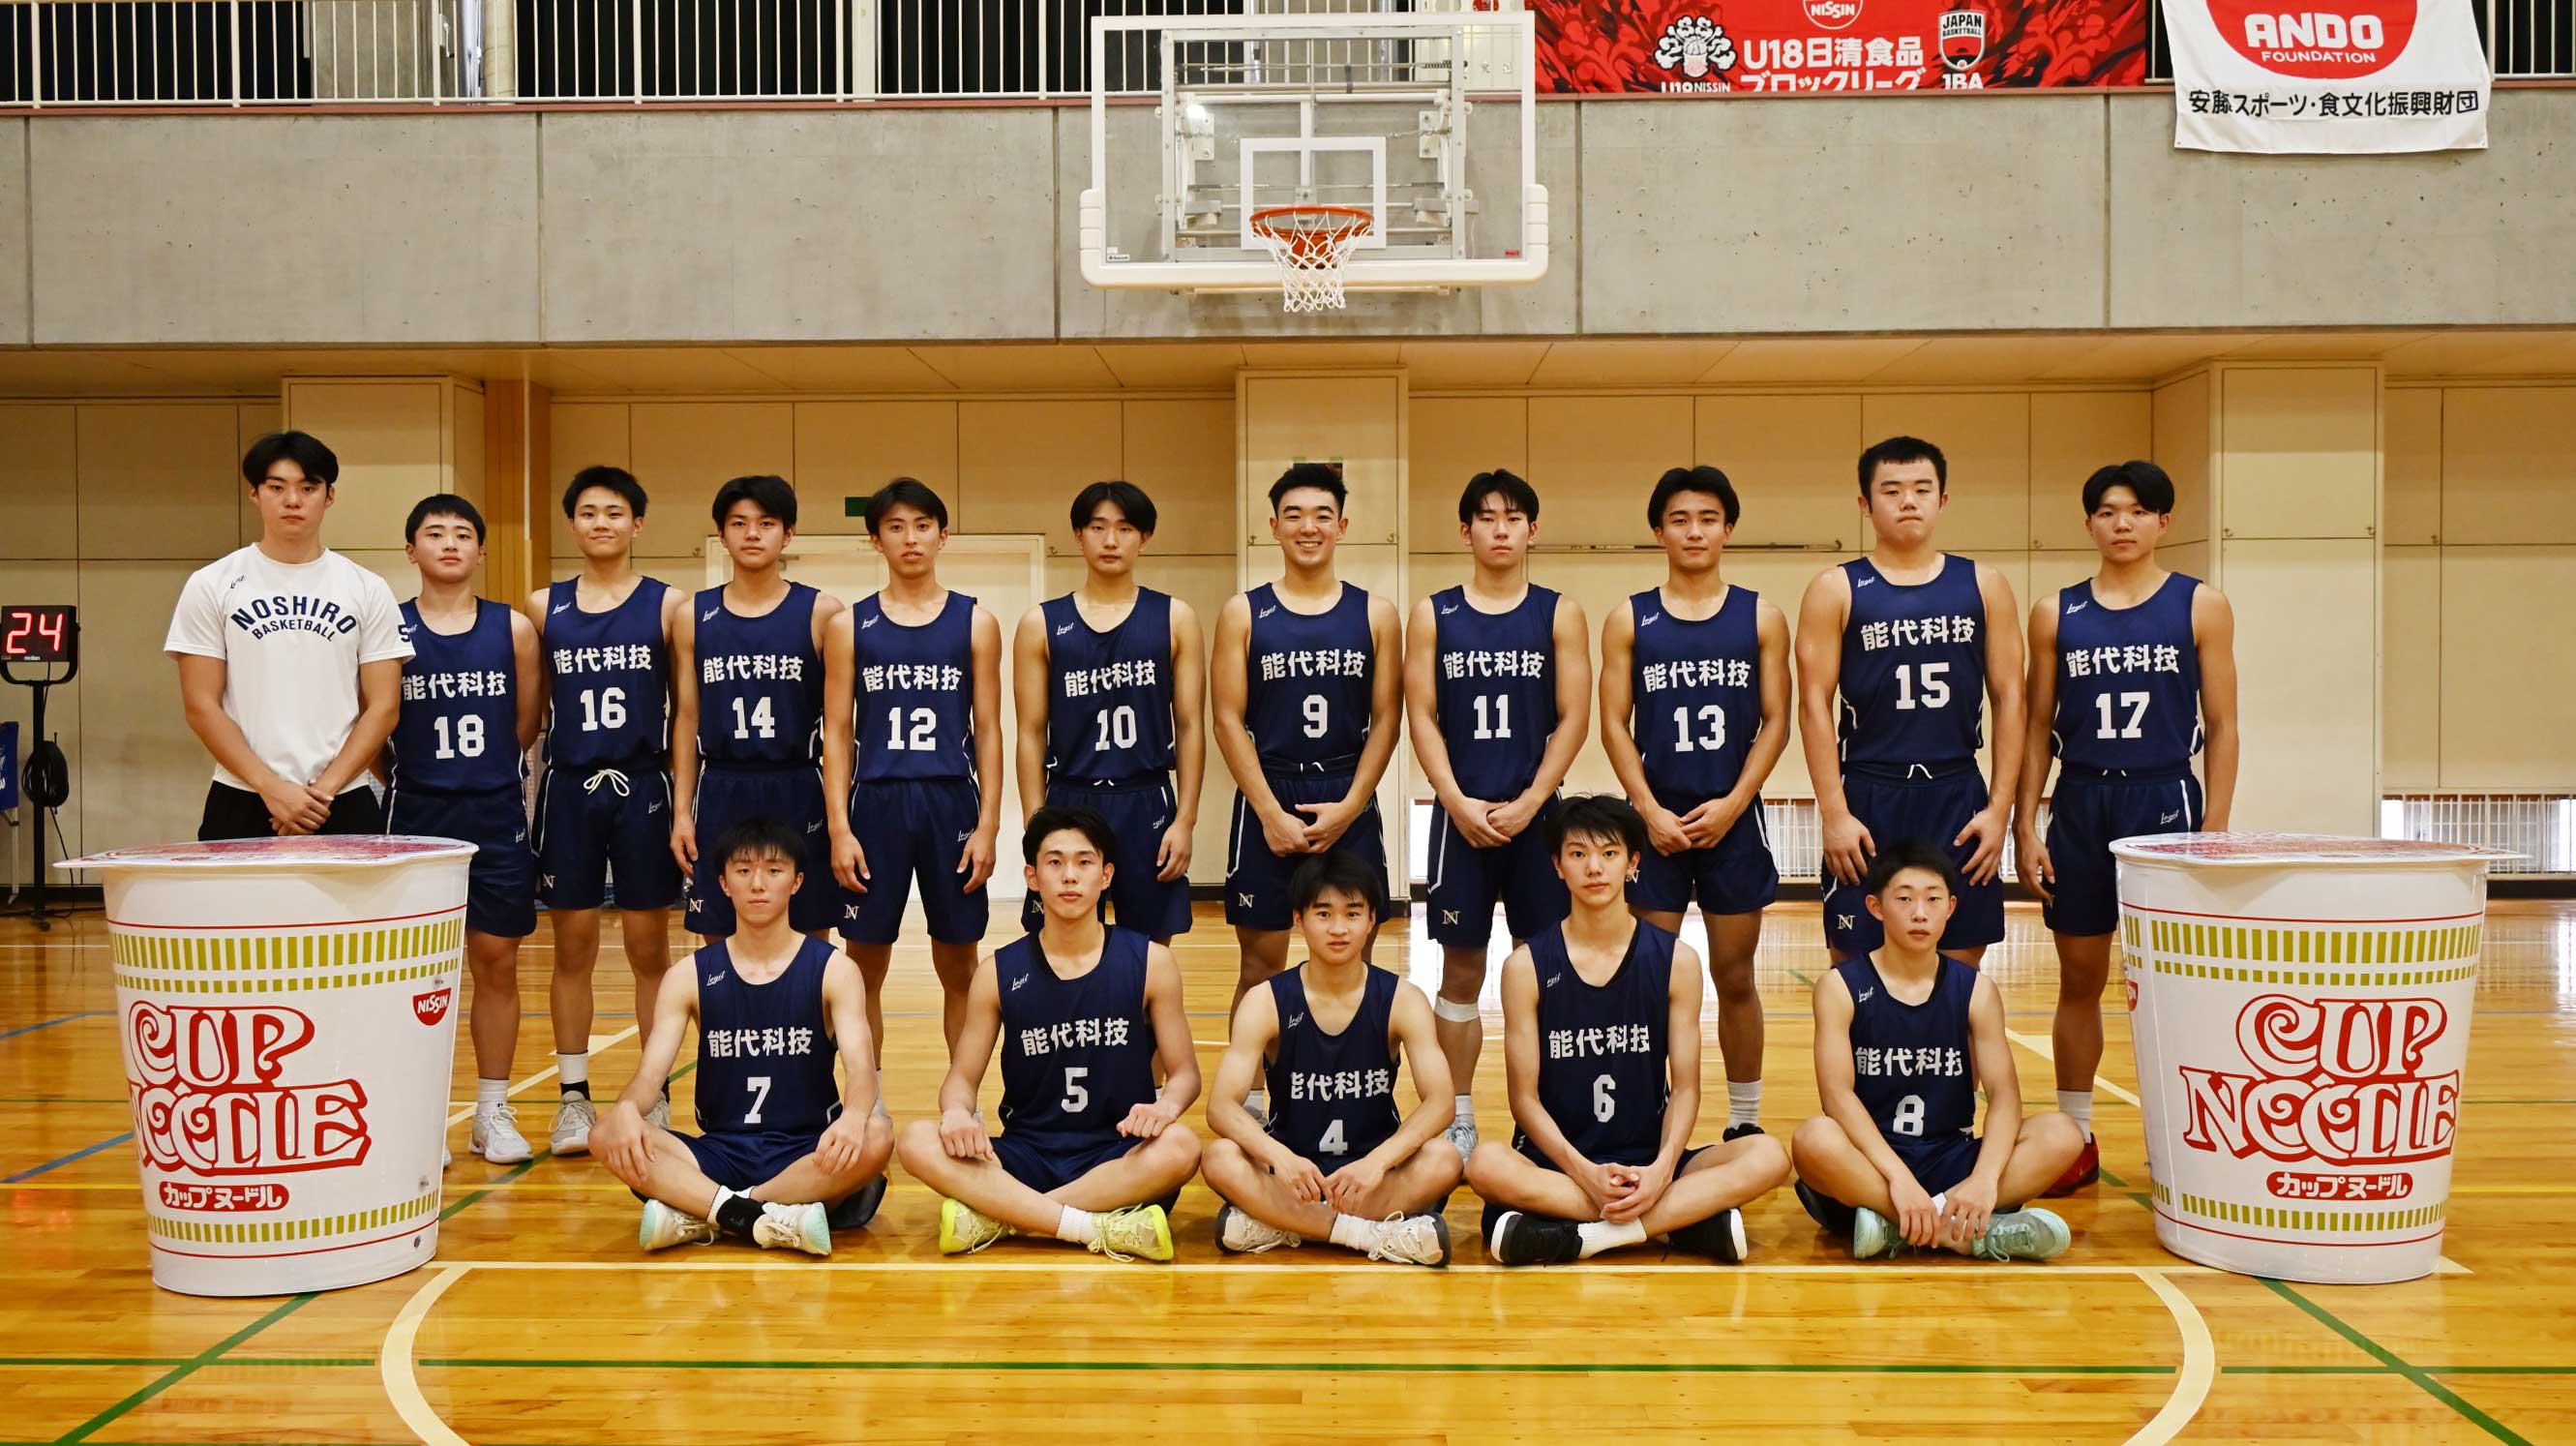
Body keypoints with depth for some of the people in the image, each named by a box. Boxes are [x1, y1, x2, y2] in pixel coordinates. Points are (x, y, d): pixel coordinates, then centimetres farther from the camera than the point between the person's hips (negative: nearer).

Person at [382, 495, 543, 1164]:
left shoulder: (513, 628, 3)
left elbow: (526, 722, 8)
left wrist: (490, 775, 8)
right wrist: (412, 776, 3)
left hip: (496, 818, 1)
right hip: (416, 819, -1)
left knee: (497, 961, 6)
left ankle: (493, 1113, 16)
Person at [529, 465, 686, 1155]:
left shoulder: (668, 604, 1)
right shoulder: (544, 607, 7)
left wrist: (684, 801, -3)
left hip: (642, 788, -1)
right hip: (569, 788, 2)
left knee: (648, 948, 5)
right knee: (572, 946, 5)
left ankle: (655, 1096, 14)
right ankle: (574, 1097, 14)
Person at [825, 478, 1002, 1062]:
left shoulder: (976, 623, 4)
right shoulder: (849, 625, 5)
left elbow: (988, 731, 3)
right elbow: (837, 732, 3)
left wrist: (988, 824, -4)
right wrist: (839, 828, -6)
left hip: (952, 801, 0)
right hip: (876, 801, 0)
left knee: (958, 967, 7)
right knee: (866, 964, 5)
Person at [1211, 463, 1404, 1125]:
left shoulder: (1375, 614, 5)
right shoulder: (1243, 613, 3)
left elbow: (1387, 718, 2)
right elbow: (1229, 721, -2)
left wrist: (1349, 807, -9)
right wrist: (1271, 813, -10)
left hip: (1349, 805, 1)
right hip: (1266, 802, -1)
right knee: (1261, 964, 4)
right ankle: (1249, 1102, 13)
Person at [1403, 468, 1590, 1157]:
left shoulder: (1559, 613, 3)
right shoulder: (1433, 615, 5)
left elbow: (1573, 718, -2)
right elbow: (1421, 716, 0)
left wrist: (1527, 804, -11)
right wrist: (1459, 803, -10)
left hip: (1536, 815, 0)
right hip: (1461, 815, 0)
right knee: (1461, 971, 6)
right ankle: (1459, 1119, 15)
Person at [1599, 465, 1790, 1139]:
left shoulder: (1761, 617, 4)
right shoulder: (1629, 620, 4)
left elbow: (1776, 722, 1)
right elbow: (1614, 726, 1)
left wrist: (1731, 805, -10)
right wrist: (1651, 811, -9)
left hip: (1732, 820, 0)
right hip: (1656, 822, 0)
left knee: (1735, 977, 8)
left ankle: (1745, 1121, 18)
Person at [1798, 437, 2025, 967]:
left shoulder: (1984, 586, 6)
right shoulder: (1835, 590, 1)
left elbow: (2008, 698, 6)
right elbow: (1815, 705, -3)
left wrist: (1999, 809, -1)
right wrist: (1834, 814, -10)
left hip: (1958, 799, 2)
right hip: (1866, 800, -2)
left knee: (1961, 963, 7)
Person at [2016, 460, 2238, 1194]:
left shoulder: (2201, 606, 0)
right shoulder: (2055, 613, 5)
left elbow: (2222, 727, -1)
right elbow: (2037, 727, 7)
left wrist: (2215, 832, -7)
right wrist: (2025, 827, 0)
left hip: (2166, 802, -2)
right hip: (2080, 804, 2)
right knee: (2078, 980, 8)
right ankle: (2075, 1140, 18)